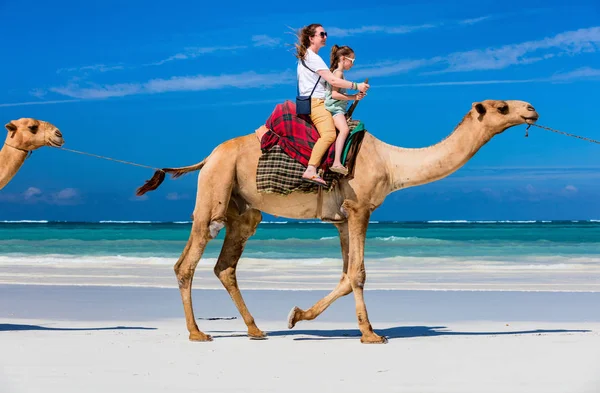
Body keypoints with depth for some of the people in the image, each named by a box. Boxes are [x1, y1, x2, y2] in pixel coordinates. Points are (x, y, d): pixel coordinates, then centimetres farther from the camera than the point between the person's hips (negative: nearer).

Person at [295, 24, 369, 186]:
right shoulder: (313, 58, -12)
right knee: (329, 134, -27)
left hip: (310, 101, 11)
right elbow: (333, 80, -17)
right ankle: (311, 171, -39)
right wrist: (356, 86, -9)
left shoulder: (304, 56, 20)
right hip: (316, 102, -11)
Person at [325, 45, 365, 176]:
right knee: (344, 129, -30)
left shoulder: (338, 73, 22)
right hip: (334, 108, -11)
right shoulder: (338, 72, -7)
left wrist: (355, 96, 18)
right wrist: (353, 97, -12)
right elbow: (335, 94, -17)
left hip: (339, 108, 11)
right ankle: (337, 163, -43)